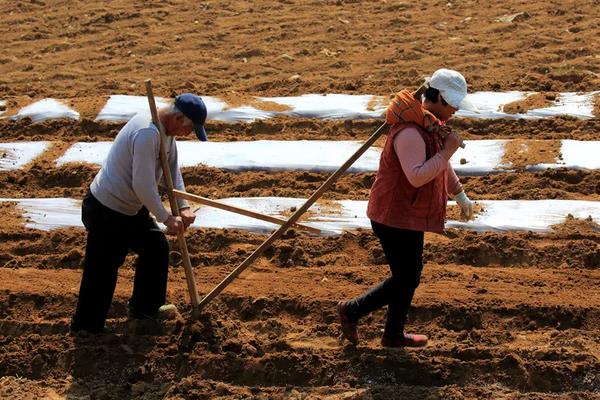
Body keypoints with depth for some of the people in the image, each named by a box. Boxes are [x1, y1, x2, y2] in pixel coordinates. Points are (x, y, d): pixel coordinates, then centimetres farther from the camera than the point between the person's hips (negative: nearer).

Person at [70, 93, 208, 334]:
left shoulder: (166, 129, 2)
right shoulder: (147, 133, -30)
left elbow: (172, 169, 11)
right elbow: (143, 185, -30)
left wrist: (183, 207, 0)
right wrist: (166, 218, -19)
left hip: (130, 209, 10)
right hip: (106, 212, -10)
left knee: (156, 247, 22)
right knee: (101, 274, -3)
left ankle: (145, 306, 38)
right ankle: (85, 331, 8)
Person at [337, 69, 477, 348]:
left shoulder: (431, 124, 7)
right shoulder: (410, 132, -27)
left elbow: (441, 165, 23)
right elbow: (417, 176, -36)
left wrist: (460, 195, 30)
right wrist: (447, 150, -28)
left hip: (408, 214, 11)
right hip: (395, 217, -10)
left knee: (410, 274, 18)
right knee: (405, 279, 0)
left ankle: (394, 335, 31)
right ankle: (352, 311, 16)